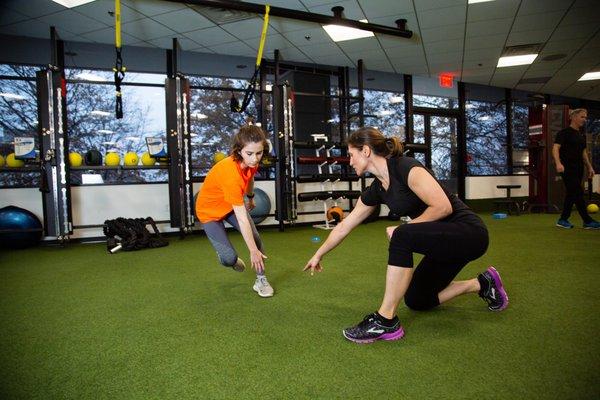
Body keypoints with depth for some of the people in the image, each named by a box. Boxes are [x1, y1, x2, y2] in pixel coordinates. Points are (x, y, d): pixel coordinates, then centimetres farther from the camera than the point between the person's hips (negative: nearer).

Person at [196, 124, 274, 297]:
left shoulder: (251, 162, -20)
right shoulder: (231, 173, -41)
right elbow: (242, 219, -38)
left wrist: (250, 198, 24)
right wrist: (253, 251, -33)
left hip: (233, 204, 6)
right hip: (210, 210, -6)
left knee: (256, 239, -15)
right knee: (229, 258, -13)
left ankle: (261, 280, 3)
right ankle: (227, 257, 25)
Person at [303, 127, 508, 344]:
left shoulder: (405, 168, -21)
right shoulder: (376, 189, 3)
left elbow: (443, 207, -26)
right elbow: (344, 226, 12)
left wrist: (402, 229, -18)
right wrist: (318, 255, 20)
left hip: (468, 232, -9)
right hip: (443, 240, 9)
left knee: (401, 237, -32)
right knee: (416, 301, 13)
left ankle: (386, 321, -21)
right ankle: (483, 283, 27)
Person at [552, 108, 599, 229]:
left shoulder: (581, 136, 16)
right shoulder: (564, 133, -8)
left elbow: (583, 152, 23)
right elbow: (555, 148, -19)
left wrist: (589, 167, 19)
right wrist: (558, 163, -33)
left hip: (578, 168, 9)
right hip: (568, 168, -8)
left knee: (571, 194, 8)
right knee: (578, 193, -8)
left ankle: (563, 220, 13)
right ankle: (587, 221, -4)